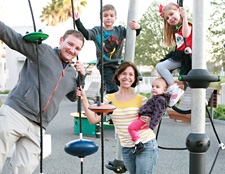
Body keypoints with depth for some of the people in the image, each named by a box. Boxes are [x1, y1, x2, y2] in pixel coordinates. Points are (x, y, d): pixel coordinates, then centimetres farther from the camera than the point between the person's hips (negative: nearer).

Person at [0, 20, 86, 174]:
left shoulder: (72, 73, 21)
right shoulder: (42, 51, 3)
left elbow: (74, 97, 35)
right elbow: (13, 38, -4)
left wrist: (82, 77, 19)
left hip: (37, 128, 5)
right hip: (15, 113, -5)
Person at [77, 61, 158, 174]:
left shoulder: (141, 100, -4)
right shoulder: (109, 99, 3)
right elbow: (93, 119, -6)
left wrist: (150, 121, -21)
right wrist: (84, 100, -13)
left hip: (146, 145, -3)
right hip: (126, 149, 3)